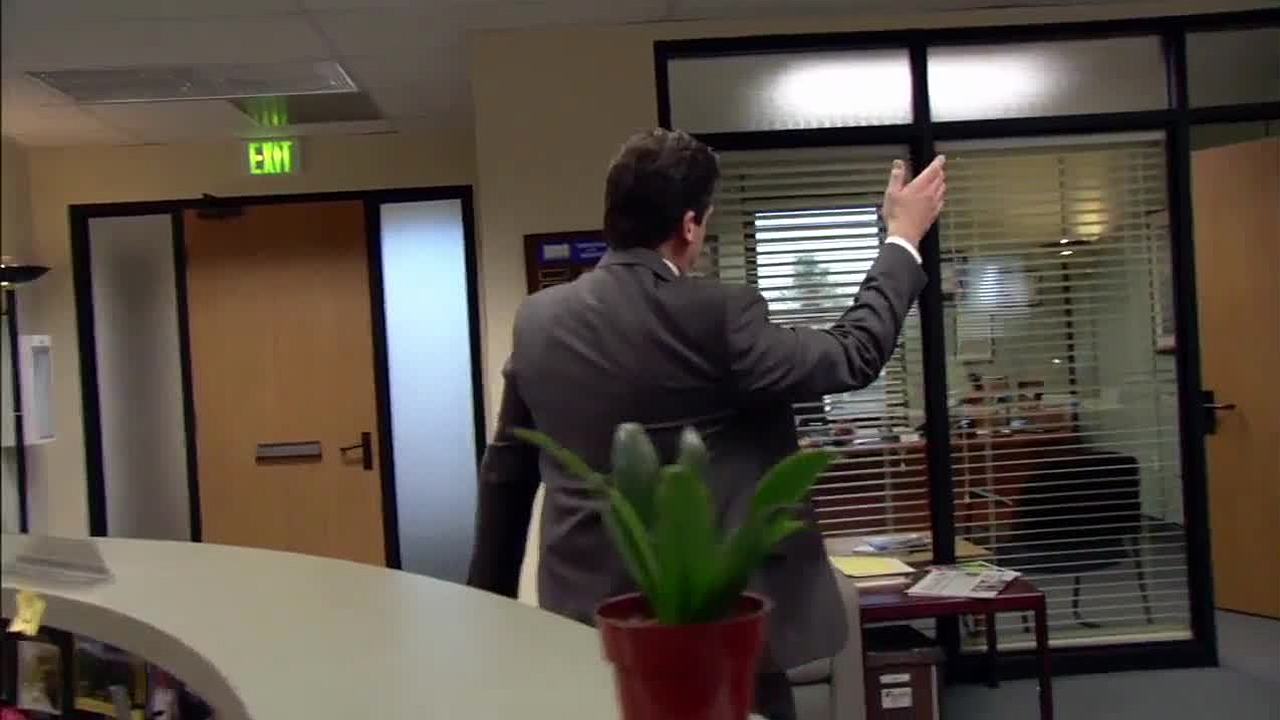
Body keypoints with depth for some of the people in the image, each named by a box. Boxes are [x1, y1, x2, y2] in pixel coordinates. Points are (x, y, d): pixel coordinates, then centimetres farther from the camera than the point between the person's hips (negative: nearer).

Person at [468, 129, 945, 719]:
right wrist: (903, 237, 7)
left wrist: (491, 597, 19)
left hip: (585, 615, 5)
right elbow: (853, 357, -4)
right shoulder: (716, 316, -17)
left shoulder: (538, 319, 0)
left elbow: (506, 472, 8)